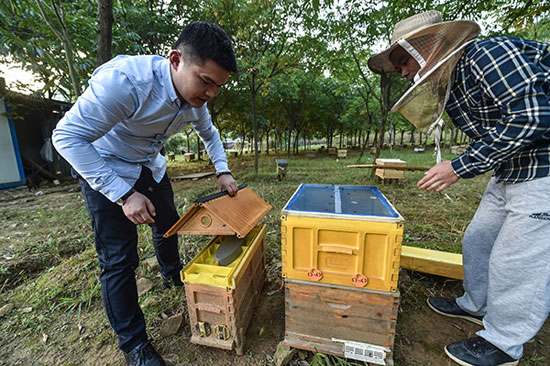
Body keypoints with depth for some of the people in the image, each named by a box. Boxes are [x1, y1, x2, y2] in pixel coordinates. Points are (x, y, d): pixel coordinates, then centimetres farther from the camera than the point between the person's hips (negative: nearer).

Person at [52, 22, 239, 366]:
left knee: (168, 225, 19)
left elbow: (209, 133, 6)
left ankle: (172, 274, 49)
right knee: (119, 259, -5)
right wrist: (124, 195, -32)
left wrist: (223, 172, -6)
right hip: (104, 169, -6)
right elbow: (68, 136, -28)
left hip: (150, 166, 6)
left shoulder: (197, 98, -13)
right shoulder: (124, 80, -34)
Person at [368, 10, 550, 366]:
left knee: (517, 262, 0)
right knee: (477, 242, 15)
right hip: (509, 174, 9)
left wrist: (460, 167, -25)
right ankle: (476, 306, 37)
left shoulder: (488, 54, -18)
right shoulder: (447, 86, 8)